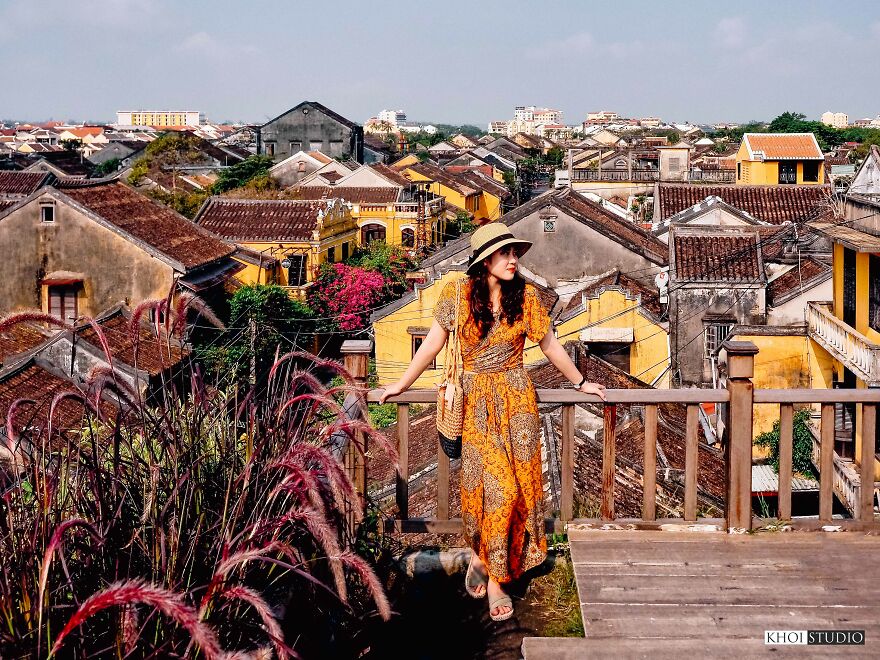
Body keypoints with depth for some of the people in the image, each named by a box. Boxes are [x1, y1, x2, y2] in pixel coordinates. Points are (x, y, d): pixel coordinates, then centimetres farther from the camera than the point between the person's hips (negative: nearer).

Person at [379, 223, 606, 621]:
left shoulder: (525, 296, -1)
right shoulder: (458, 294, -6)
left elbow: (549, 345, 11)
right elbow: (433, 343, 3)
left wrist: (579, 382, 19)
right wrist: (401, 384, 8)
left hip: (516, 400, 2)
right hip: (476, 401, -2)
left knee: (514, 485, -1)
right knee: (492, 483, -8)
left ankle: (484, 559, 14)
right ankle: (484, 555, 14)